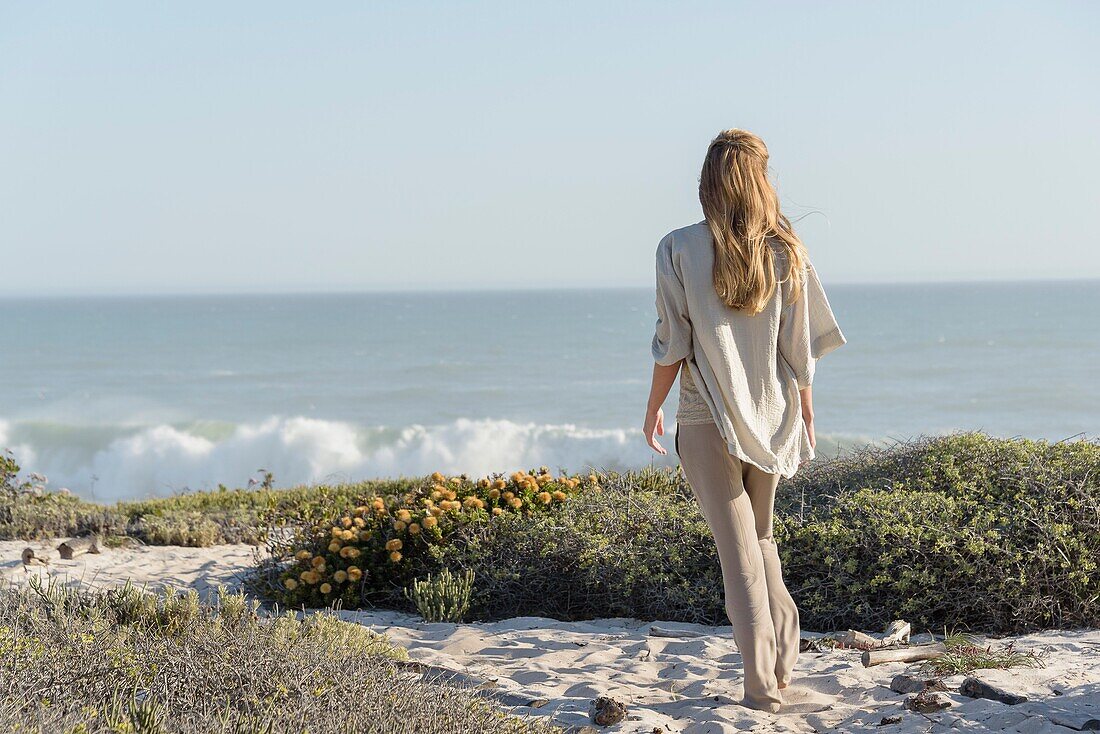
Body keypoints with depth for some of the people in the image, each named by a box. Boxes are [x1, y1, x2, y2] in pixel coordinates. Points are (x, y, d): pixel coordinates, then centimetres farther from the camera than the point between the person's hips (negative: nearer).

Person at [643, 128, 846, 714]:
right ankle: (783, 659, 21)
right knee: (760, 535, 23)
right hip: (773, 416, 3)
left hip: (707, 418, -3)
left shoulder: (679, 249, -9)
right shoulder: (784, 250, -3)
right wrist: (806, 419, 14)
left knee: (738, 549, 1)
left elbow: (672, 346, -8)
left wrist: (653, 410, 6)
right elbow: (799, 350, 1)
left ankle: (763, 687, 1)